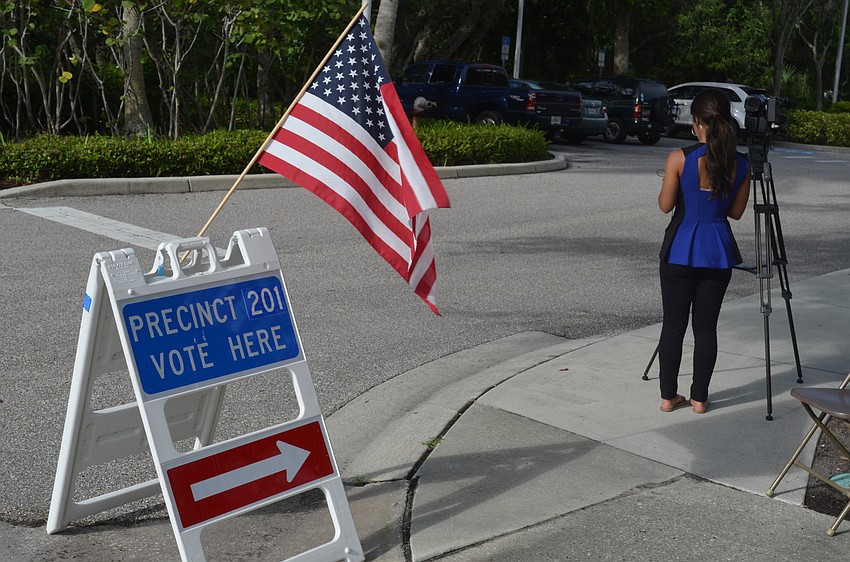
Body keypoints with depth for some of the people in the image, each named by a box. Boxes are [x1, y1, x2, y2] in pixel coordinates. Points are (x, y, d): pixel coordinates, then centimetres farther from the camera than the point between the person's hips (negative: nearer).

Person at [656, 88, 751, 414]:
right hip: (718, 252, 3)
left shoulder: (680, 158, -13)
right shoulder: (741, 165, -2)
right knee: (706, 327, 10)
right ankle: (699, 397, 16)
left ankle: (669, 396, 14)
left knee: (673, 325, 7)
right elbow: (736, 211, 7)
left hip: (681, 250, -2)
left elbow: (665, 205, -5)